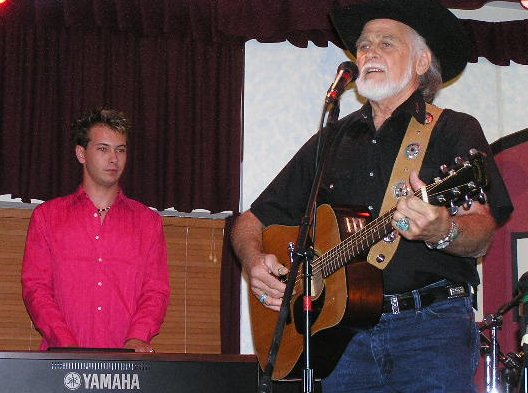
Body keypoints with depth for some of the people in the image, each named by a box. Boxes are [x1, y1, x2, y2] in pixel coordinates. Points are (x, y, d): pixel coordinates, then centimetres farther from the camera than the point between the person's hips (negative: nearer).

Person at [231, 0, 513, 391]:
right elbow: (252, 221, 22)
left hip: (432, 328, -3)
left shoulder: (455, 131, 7)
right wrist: (255, 261, 0)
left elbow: (480, 238, -7)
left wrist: (441, 232, -29)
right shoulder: (330, 141, 19)